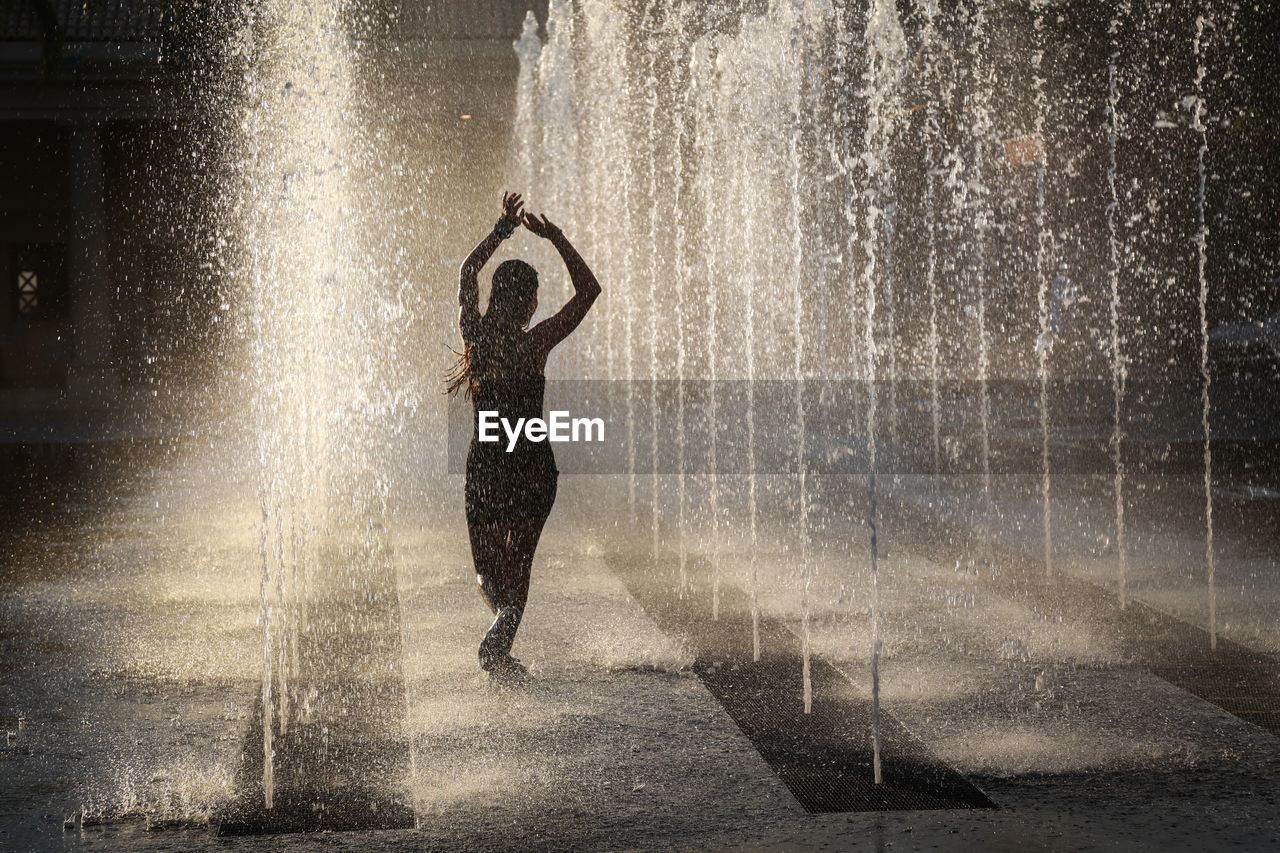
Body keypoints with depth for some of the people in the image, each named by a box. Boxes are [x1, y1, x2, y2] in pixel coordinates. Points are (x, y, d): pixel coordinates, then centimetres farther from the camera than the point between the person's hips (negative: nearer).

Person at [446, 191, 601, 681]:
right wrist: (555, 239, -5)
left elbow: (467, 273, 15)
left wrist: (503, 229, 18)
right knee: (520, 558, 14)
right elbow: (589, 289, -5)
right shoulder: (535, 344, -12)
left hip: (485, 464, 2)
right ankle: (499, 647, 0)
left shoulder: (475, 337, -3)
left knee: (489, 563, 14)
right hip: (533, 466, -2)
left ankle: (502, 601, -19)